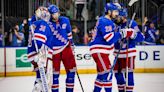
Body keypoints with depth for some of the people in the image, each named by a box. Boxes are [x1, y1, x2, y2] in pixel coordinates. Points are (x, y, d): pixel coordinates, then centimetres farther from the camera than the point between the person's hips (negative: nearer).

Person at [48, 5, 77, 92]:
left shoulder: (65, 20, -2)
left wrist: (71, 43, 19)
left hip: (66, 48, 4)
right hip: (54, 50, -4)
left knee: (71, 70, 6)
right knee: (55, 72, -3)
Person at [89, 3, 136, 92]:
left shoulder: (107, 21, 16)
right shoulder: (105, 22, -17)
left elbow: (112, 35, 22)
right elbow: (110, 39, -25)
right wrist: (123, 34, -23)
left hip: (102, 51, 11)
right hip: (99, 51, -11)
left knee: (102, 74, 17)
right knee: (107, 73, -13)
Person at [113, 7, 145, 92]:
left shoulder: (132, 24, -11)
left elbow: (141, 37, -15)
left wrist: (131, 34, -30)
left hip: (129, 52, -6)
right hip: (118, 52, 6)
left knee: (128, 73, -8)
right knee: (117, 72, 10)